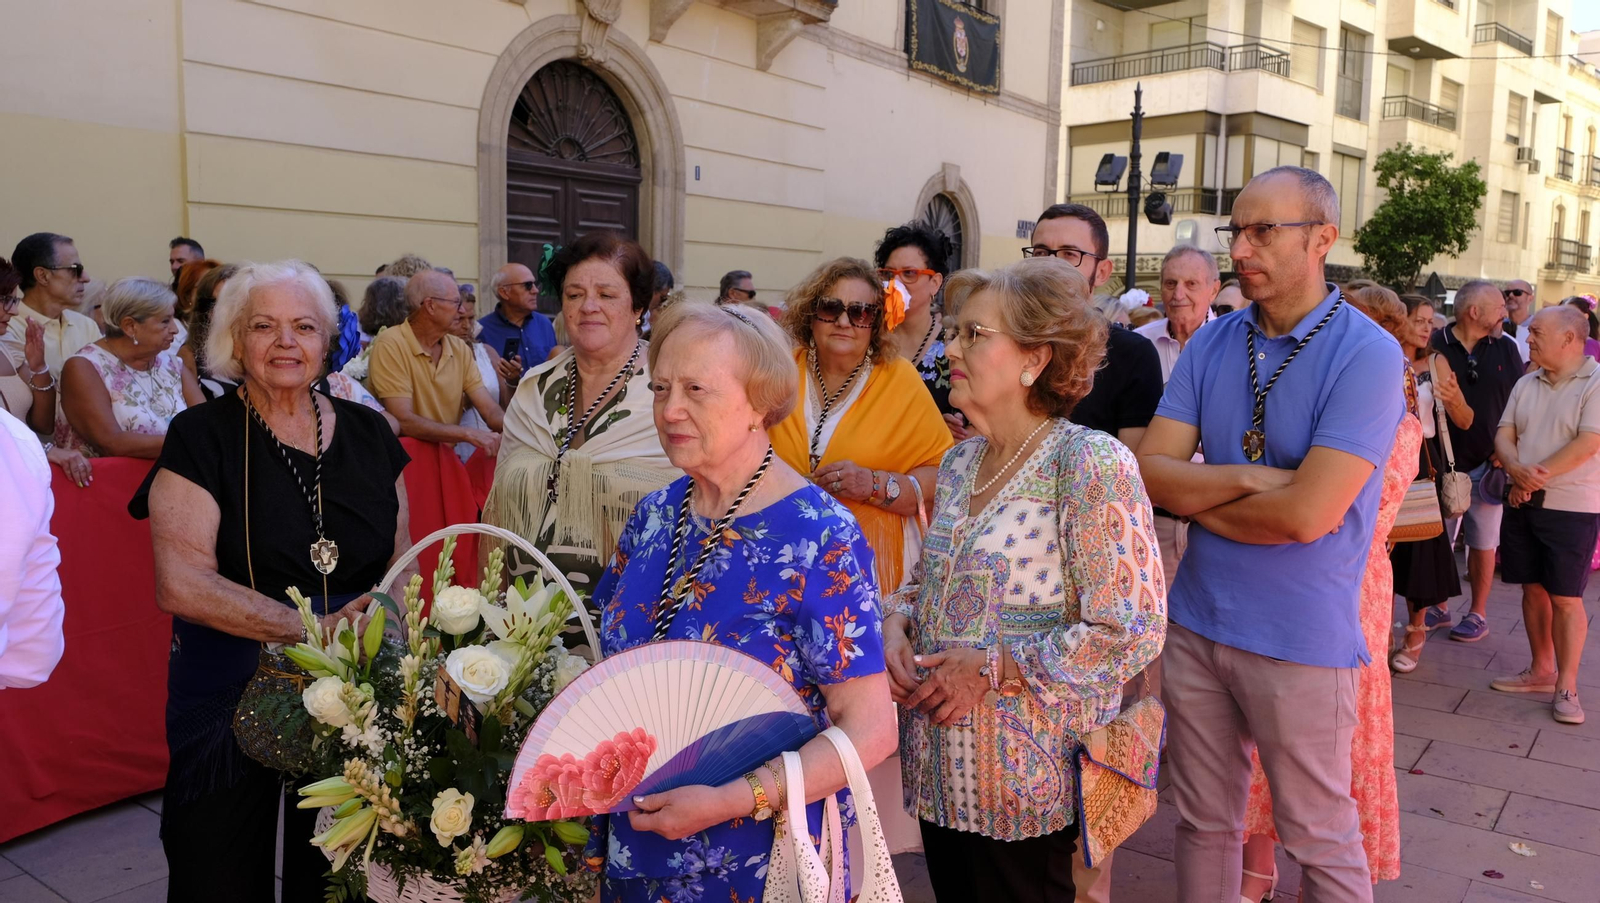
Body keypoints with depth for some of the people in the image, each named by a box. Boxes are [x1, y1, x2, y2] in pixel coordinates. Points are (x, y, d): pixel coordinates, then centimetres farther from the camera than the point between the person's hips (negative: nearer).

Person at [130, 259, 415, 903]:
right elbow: (181, 584, -16)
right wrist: (313, 627, -23)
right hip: (232, 692, -3)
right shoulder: (202, 437, -7)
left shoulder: (366, 432, 4)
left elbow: (401, 557, 9)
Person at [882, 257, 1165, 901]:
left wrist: (991, 667, -19)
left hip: (1024, 775, -6)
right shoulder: (959, 463, 6)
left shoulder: (1089, 463, -16)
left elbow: (1134, 631, -19)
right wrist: (896, 621, -4)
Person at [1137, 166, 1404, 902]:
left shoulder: (1367, 354, -14)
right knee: (1204, 822, 19)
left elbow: (1306, 515, -23)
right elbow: (1150, 471, -4)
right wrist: (1251, 480, -18)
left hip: (1301, 640, -5)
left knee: (1320, 839, 12)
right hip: (1195, 623, 5)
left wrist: (1195, 497, -9)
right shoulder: (1212, 343, 3)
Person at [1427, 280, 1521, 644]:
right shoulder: (1436, 346, -7)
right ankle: (1438, 608, 24)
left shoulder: (1506, 349, 3)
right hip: (1444, 462, -1)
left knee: (1482, 542, 9)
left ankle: (1478, 614, 21)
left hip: (1487, 465, 1)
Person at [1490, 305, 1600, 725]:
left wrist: (1539, 476, -17)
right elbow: (1503, 435, 5)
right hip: (1522, 503, 6)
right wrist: (1518, 472, -14)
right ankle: (1541, 670, 25)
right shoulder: (1526, 384, 10)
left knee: (1566, 598, -2)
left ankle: (1566, 686, 7)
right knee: (1533, 588, 12)